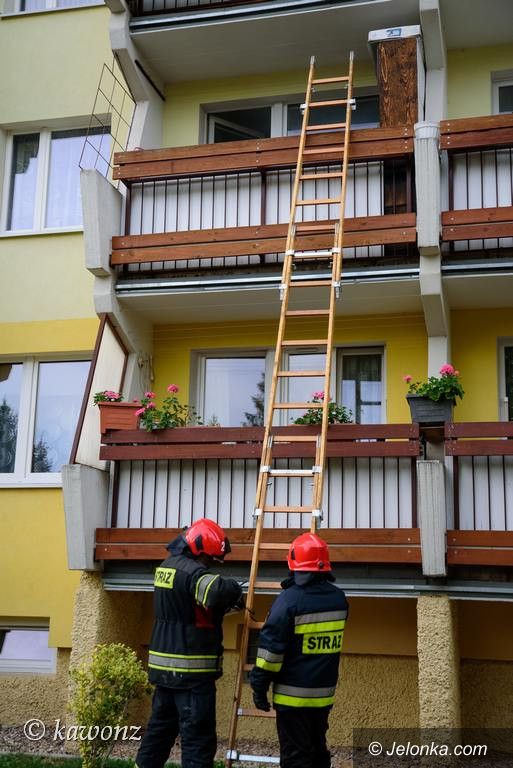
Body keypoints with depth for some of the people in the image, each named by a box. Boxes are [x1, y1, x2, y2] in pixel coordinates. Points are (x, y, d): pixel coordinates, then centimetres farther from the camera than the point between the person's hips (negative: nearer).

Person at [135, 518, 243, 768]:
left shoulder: (166, 566, 12)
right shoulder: (192, 571, -19)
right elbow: (217, 591, -38)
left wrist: (227, 603, 4)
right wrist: (234, 589, -17)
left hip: (164, 667, 9)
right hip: (191, 671, -9)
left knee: (160, 726, 21)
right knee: (198, 737, -3)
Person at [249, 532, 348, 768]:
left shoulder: (289, 599, -17)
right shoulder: (339, 598, 1)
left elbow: (271, 648, -16)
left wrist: (259, 686, -7)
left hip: (294, 696, -6)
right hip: (325, 694, 6)